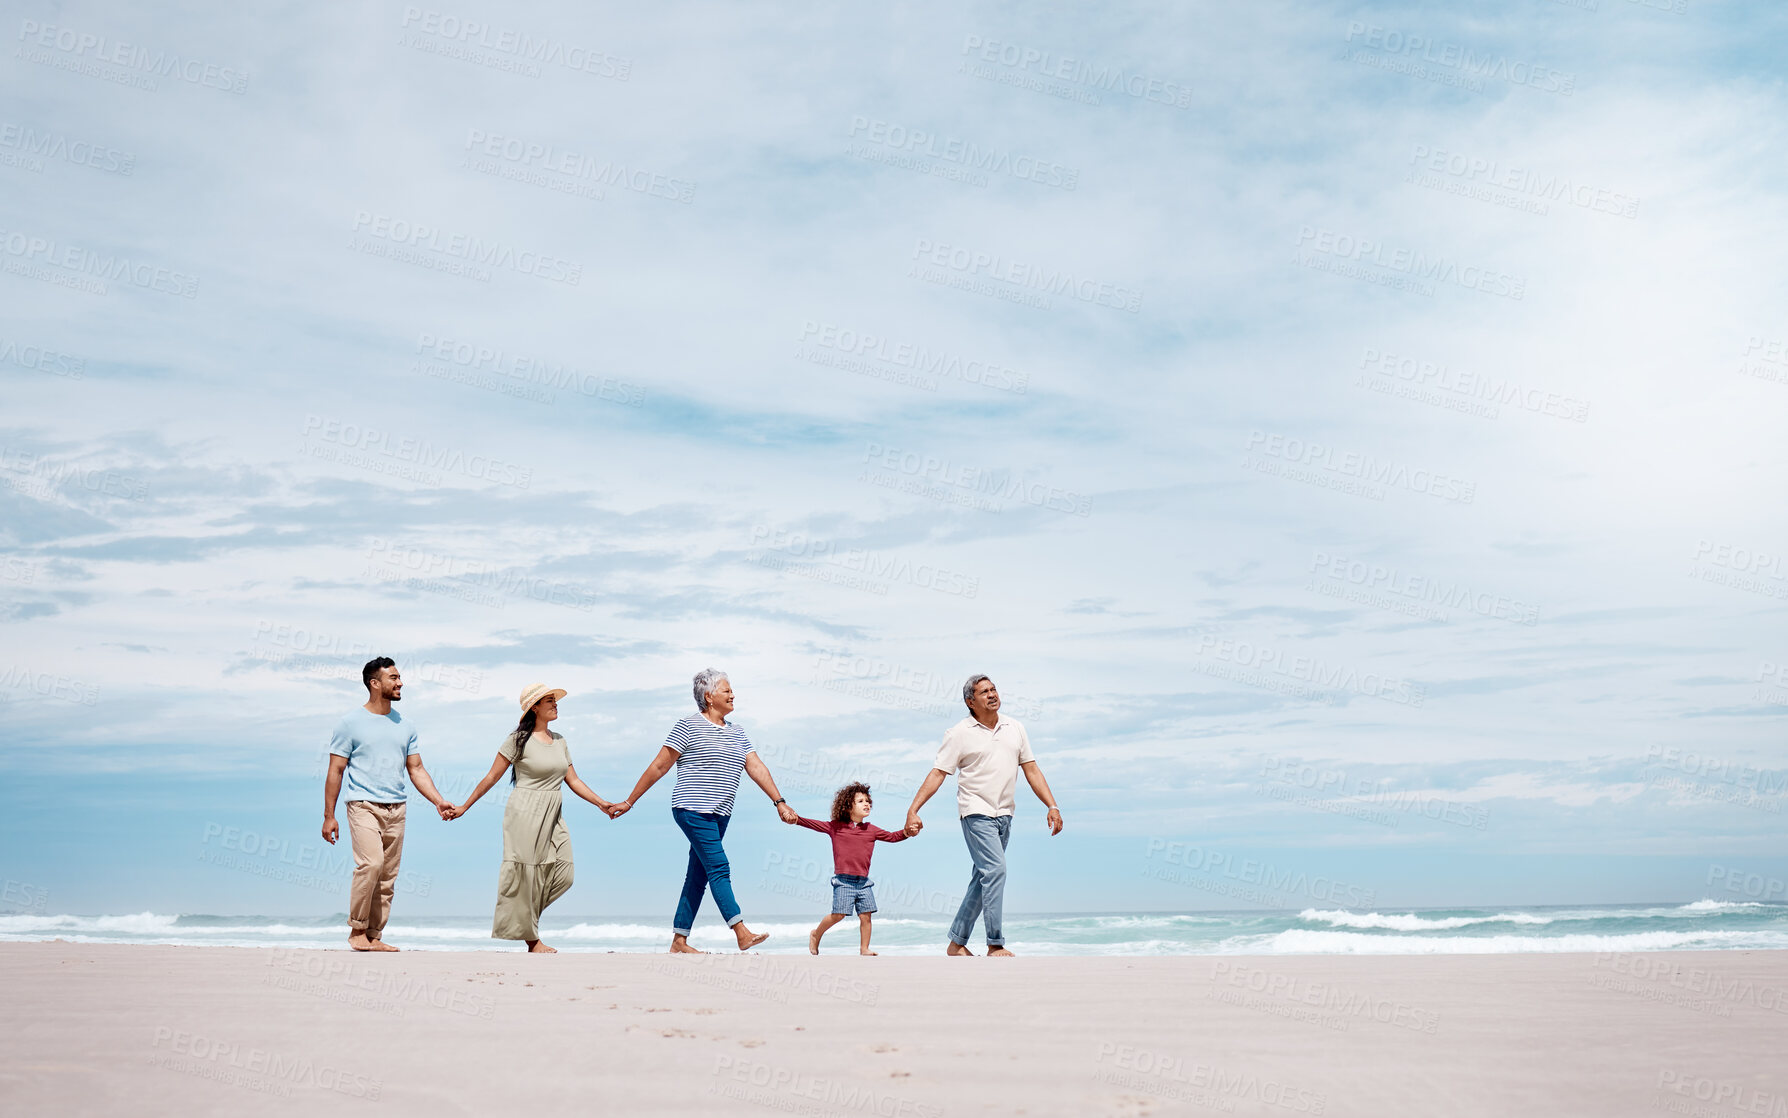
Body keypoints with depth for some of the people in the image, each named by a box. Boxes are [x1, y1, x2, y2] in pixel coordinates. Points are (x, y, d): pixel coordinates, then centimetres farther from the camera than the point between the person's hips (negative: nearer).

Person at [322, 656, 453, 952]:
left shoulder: (404, 726, 14)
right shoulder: (351, 723, 0)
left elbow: (416, 769, 15)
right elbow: (335, 771, 1)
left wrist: (439, 801, 2)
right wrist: (329, 815, -3)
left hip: (396, 809, 5)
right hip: (364, 806, -5)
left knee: (388, 877, 4)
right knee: (371, 864, -21)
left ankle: (374, 936, 12)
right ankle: (356, 929, -6)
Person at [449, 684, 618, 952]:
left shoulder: (559, 741, 13)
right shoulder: (518, 739, -5)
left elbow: (573, 781, 15)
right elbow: (492, 777, -2)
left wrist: (600, 803, 8)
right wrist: (464, 807, -2)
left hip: (553, 815, 6)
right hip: (526, 813, -6)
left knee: (562, 874, -1)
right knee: (527, 874, -1)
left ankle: (527, 917, 21)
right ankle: (531, 939, 11)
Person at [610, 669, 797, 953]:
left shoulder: (737, 734, 16)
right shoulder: (688, 727, -4)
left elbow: (757, 768, 10)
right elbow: (658, 767, -2)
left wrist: (779, 802, 0)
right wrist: (629, 802, 0)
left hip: (719, 816, 7)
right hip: (692, 810, -7)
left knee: (698, 876, 8)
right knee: (719, 869, -14)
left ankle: (679, 940, 14)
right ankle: (742, 933, -20)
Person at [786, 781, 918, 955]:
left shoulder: (871, 830, 10)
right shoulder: (835, 827, 2)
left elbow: (891, 836, 13)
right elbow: (814, 824, 0)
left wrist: (906, 833, -5)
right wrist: (797, 819, -15)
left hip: (863, 882, 4)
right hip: (843, 881, -4)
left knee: (865, 916, -1)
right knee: (838, 915, -8)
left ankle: (864, 949, 13)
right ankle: (816, 934, 16)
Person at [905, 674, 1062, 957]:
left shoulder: (1014, 728, 10)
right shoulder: (960, 733, -4)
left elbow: (1032, 770, 12)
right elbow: (937, 773, -6)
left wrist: (1052, 806, 5)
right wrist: (913, 809, -13)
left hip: (1003, 814, 6)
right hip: (976, 813, -6)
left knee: (982, 879, 8)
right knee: (995, 870, -18)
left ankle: (956, 943, 18)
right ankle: (995, 945, -12)